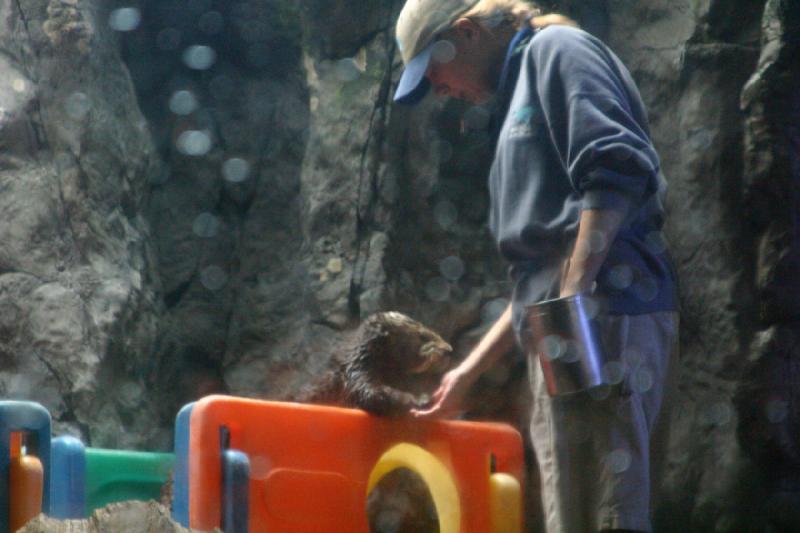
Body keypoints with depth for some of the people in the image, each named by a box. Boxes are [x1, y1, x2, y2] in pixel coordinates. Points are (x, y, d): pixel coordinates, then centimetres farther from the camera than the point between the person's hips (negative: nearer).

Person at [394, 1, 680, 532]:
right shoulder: (521, 90, 29)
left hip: (603, 318, -10)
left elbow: (619, 169, -16)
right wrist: (469, 371, 29)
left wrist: (574, 295, -21)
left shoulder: (556, 50, 2)